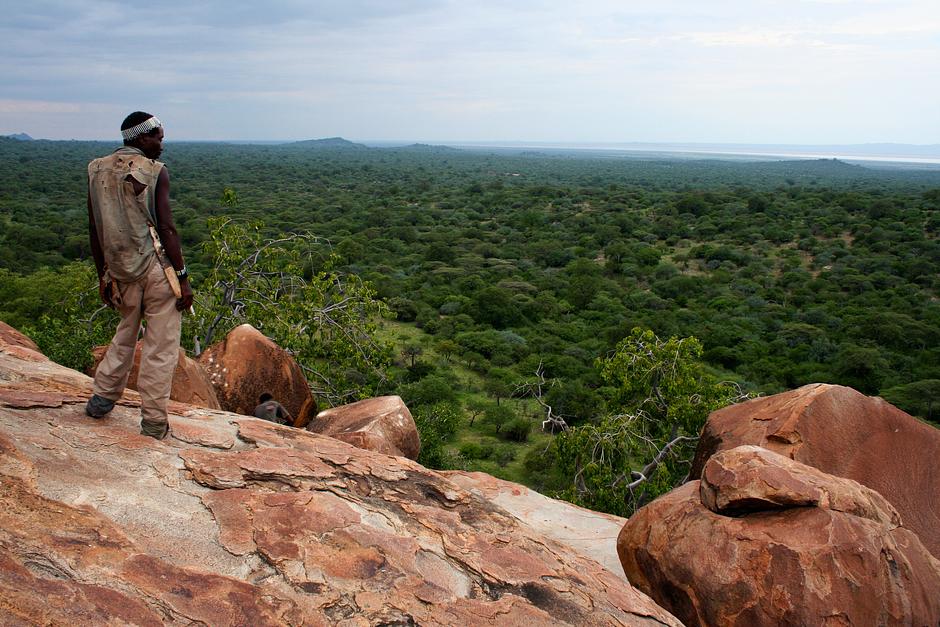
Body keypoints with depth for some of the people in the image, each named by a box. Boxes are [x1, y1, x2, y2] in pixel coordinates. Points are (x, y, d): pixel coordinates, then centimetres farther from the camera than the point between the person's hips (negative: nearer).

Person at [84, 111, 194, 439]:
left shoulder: (98, 170, 8)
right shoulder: (155, 172, -9)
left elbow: (94, 229, 10)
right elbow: (167, 229, -12)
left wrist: (103, 275, 17)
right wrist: (183, 277, -8)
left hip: (120, 271, 6)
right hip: (156, 268, -6)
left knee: (125, 335, 26)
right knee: (160, 345, 3)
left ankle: (102, 399, 31)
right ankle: (153, 421, 8)